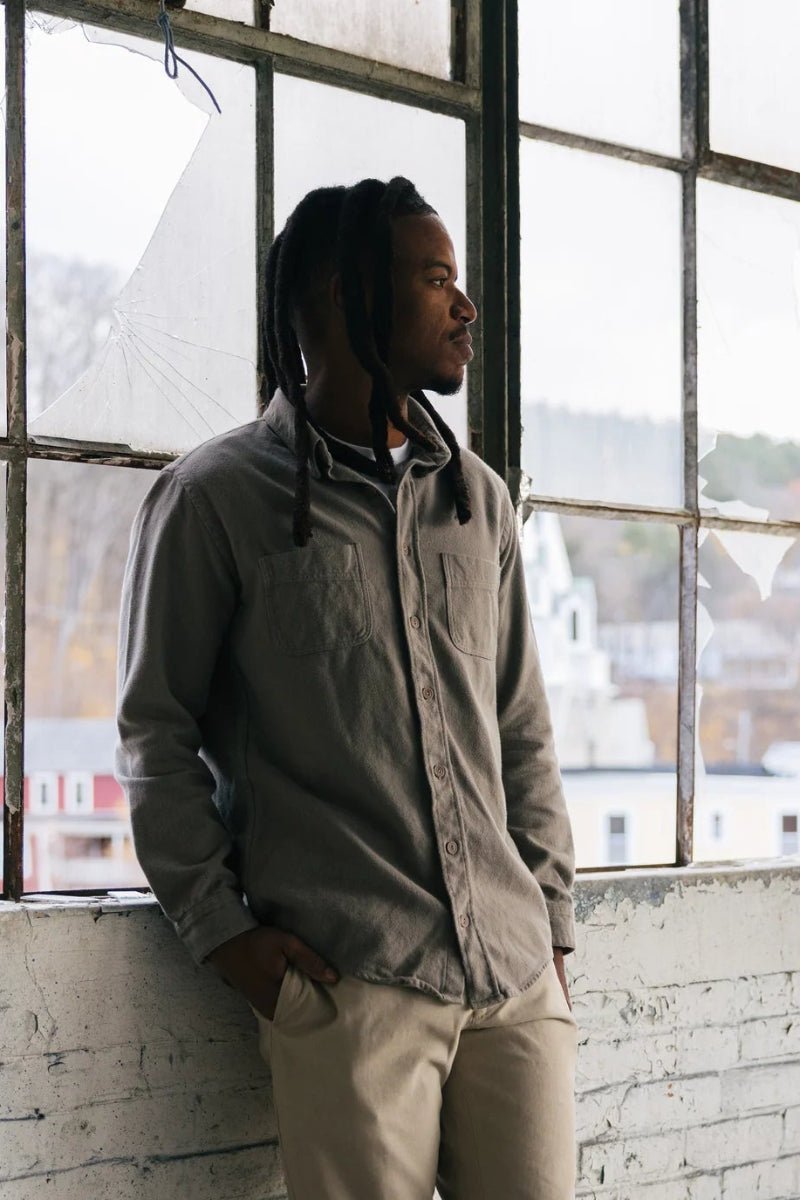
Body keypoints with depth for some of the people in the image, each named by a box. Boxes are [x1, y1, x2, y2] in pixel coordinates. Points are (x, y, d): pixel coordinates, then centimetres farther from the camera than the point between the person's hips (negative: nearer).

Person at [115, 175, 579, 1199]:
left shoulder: (478, 498, 16)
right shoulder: (216, 497, 1)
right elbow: (156, 735, 2)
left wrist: (550, 922, 13)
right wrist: (219, 927, -5)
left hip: (516, 972, 5)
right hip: (345, 980, -5)